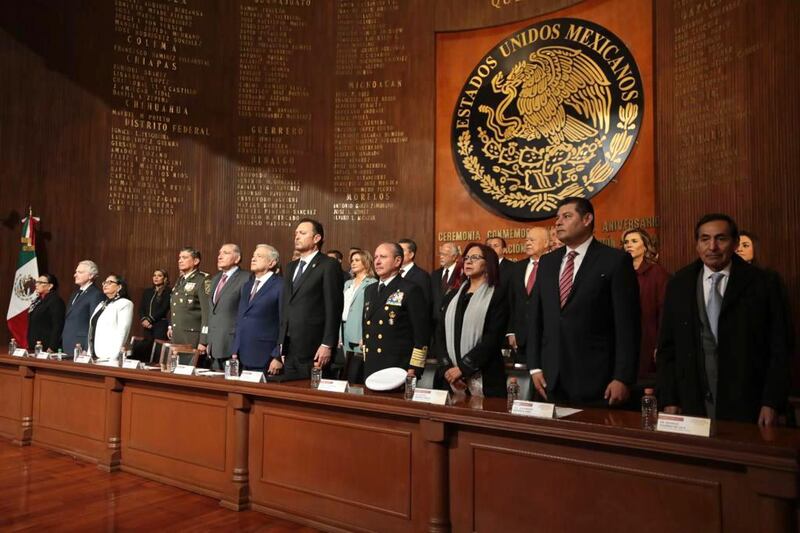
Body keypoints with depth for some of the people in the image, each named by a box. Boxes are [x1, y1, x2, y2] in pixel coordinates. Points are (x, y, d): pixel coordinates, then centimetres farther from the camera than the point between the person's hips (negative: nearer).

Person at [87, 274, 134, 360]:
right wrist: (89, 354, 8)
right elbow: (92, 330, 17)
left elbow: (122, 333, -13)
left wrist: (112, 357, -19)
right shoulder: (101, 304, 19)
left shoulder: (125, 304, -5)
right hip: (95, 356, 7)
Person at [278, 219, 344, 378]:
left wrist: (327, 345, -15)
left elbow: (333, 308, -11)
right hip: (289, 348, 7)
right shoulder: (291, 267, 18)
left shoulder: (329, 265, -6)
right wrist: (282, 341, 14)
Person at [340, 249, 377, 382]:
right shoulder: (347, 284, 19)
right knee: (345, 378, 7)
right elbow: (342, 310, 18)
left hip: (359, 339, -7)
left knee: (354, 379, -6)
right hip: (345, 339, 7)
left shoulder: (372, 284, -5)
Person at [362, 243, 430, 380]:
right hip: (370, 369, 6)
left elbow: (422, 336, -11)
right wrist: (365, 360, 15)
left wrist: (414, 371, -13)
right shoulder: (370, 290, 14)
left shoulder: (411, 290, -9)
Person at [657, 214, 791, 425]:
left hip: (745, 407, -1)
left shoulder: (762, 284, -2)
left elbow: (779, 348, 0)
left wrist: (771, 403, -5)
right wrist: (669, 401, 1)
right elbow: (667, 349, 5)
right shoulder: (678, 285, 3)